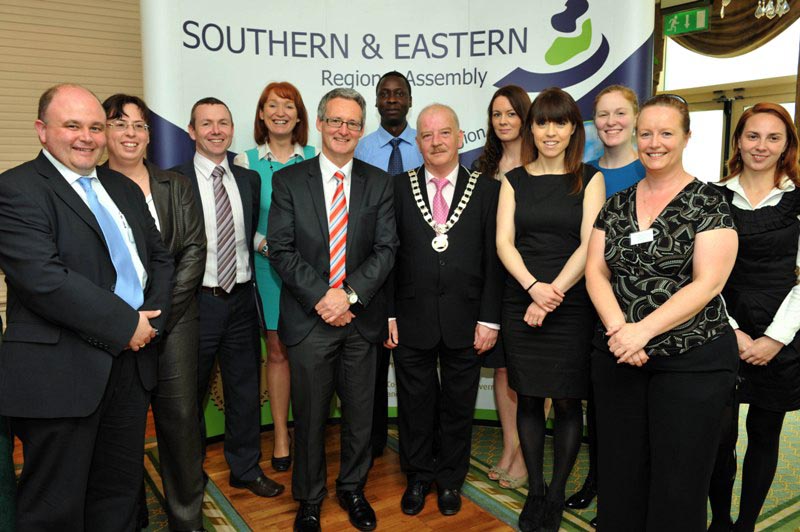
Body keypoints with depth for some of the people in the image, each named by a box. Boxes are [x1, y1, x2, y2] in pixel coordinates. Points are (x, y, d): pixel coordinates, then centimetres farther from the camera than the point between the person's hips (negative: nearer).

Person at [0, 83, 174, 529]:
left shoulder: (124, 188, 14)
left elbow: (160, 258, 14)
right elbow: (45, 279, -20)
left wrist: (153, 317, -4)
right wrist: (126, 325, -15)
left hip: (132, 361, 6)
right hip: (61, 373, -6)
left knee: (119, 494, 18)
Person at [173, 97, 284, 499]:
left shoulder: (250, 180, 8)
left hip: (241, 300, 4)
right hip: (196, 301, -4)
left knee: (245, 390, 14)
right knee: (191, 394, 13)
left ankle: (246, 468, 32)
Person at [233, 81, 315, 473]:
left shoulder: (314, 159, 4)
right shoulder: (246, 161, 3)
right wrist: (263, 243, -11)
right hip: (267, 266, 0)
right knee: (277, 351, 7)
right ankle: (281, 434, 22)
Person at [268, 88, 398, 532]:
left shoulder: (378, 182, 6)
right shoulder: (288, 180, 2)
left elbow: (386, 249, -2)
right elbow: (281, 249, -5)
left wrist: (350, 294, -14)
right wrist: (319, 296, -14)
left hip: (361, 317, 2)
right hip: (308, 318, -1)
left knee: (360, 414, 12)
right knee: (310, 416, 10)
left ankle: (352, 489, 35)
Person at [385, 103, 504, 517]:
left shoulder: (486, 189, 1)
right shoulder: (399, 187, 2)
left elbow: (493, 260, -1)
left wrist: (489, 319, -5)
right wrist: (388, 314, -4)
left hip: (465, 320, 0)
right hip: (412, 318, 0)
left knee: (458, 406, 14)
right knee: (415, 404, 14)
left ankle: (450, 479, 35)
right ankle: (418, 477, 35)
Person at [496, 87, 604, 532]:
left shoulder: (589, 179, 2)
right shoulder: (514, 180, 8)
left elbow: (589, 246, -6)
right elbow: (504, 242, 0)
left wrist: (554, 293, -14)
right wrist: (533, 287, -15)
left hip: (572, 304, -2)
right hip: (521, 303, 2)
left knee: (567, 401, 5)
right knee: (529, 399, 9)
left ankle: (557, 495, 21)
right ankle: (535, 491, 24)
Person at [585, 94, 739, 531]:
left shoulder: (709, 204, -4)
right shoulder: (616, 205, 9)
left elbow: (708, 283, -12)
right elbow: (596, 272, 3)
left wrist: (643, 330, -20)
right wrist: (618, 328, -13)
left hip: (692, 359, -3)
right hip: (617, 357, 4)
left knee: (677, 482, 6)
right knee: (619, 474, 12)